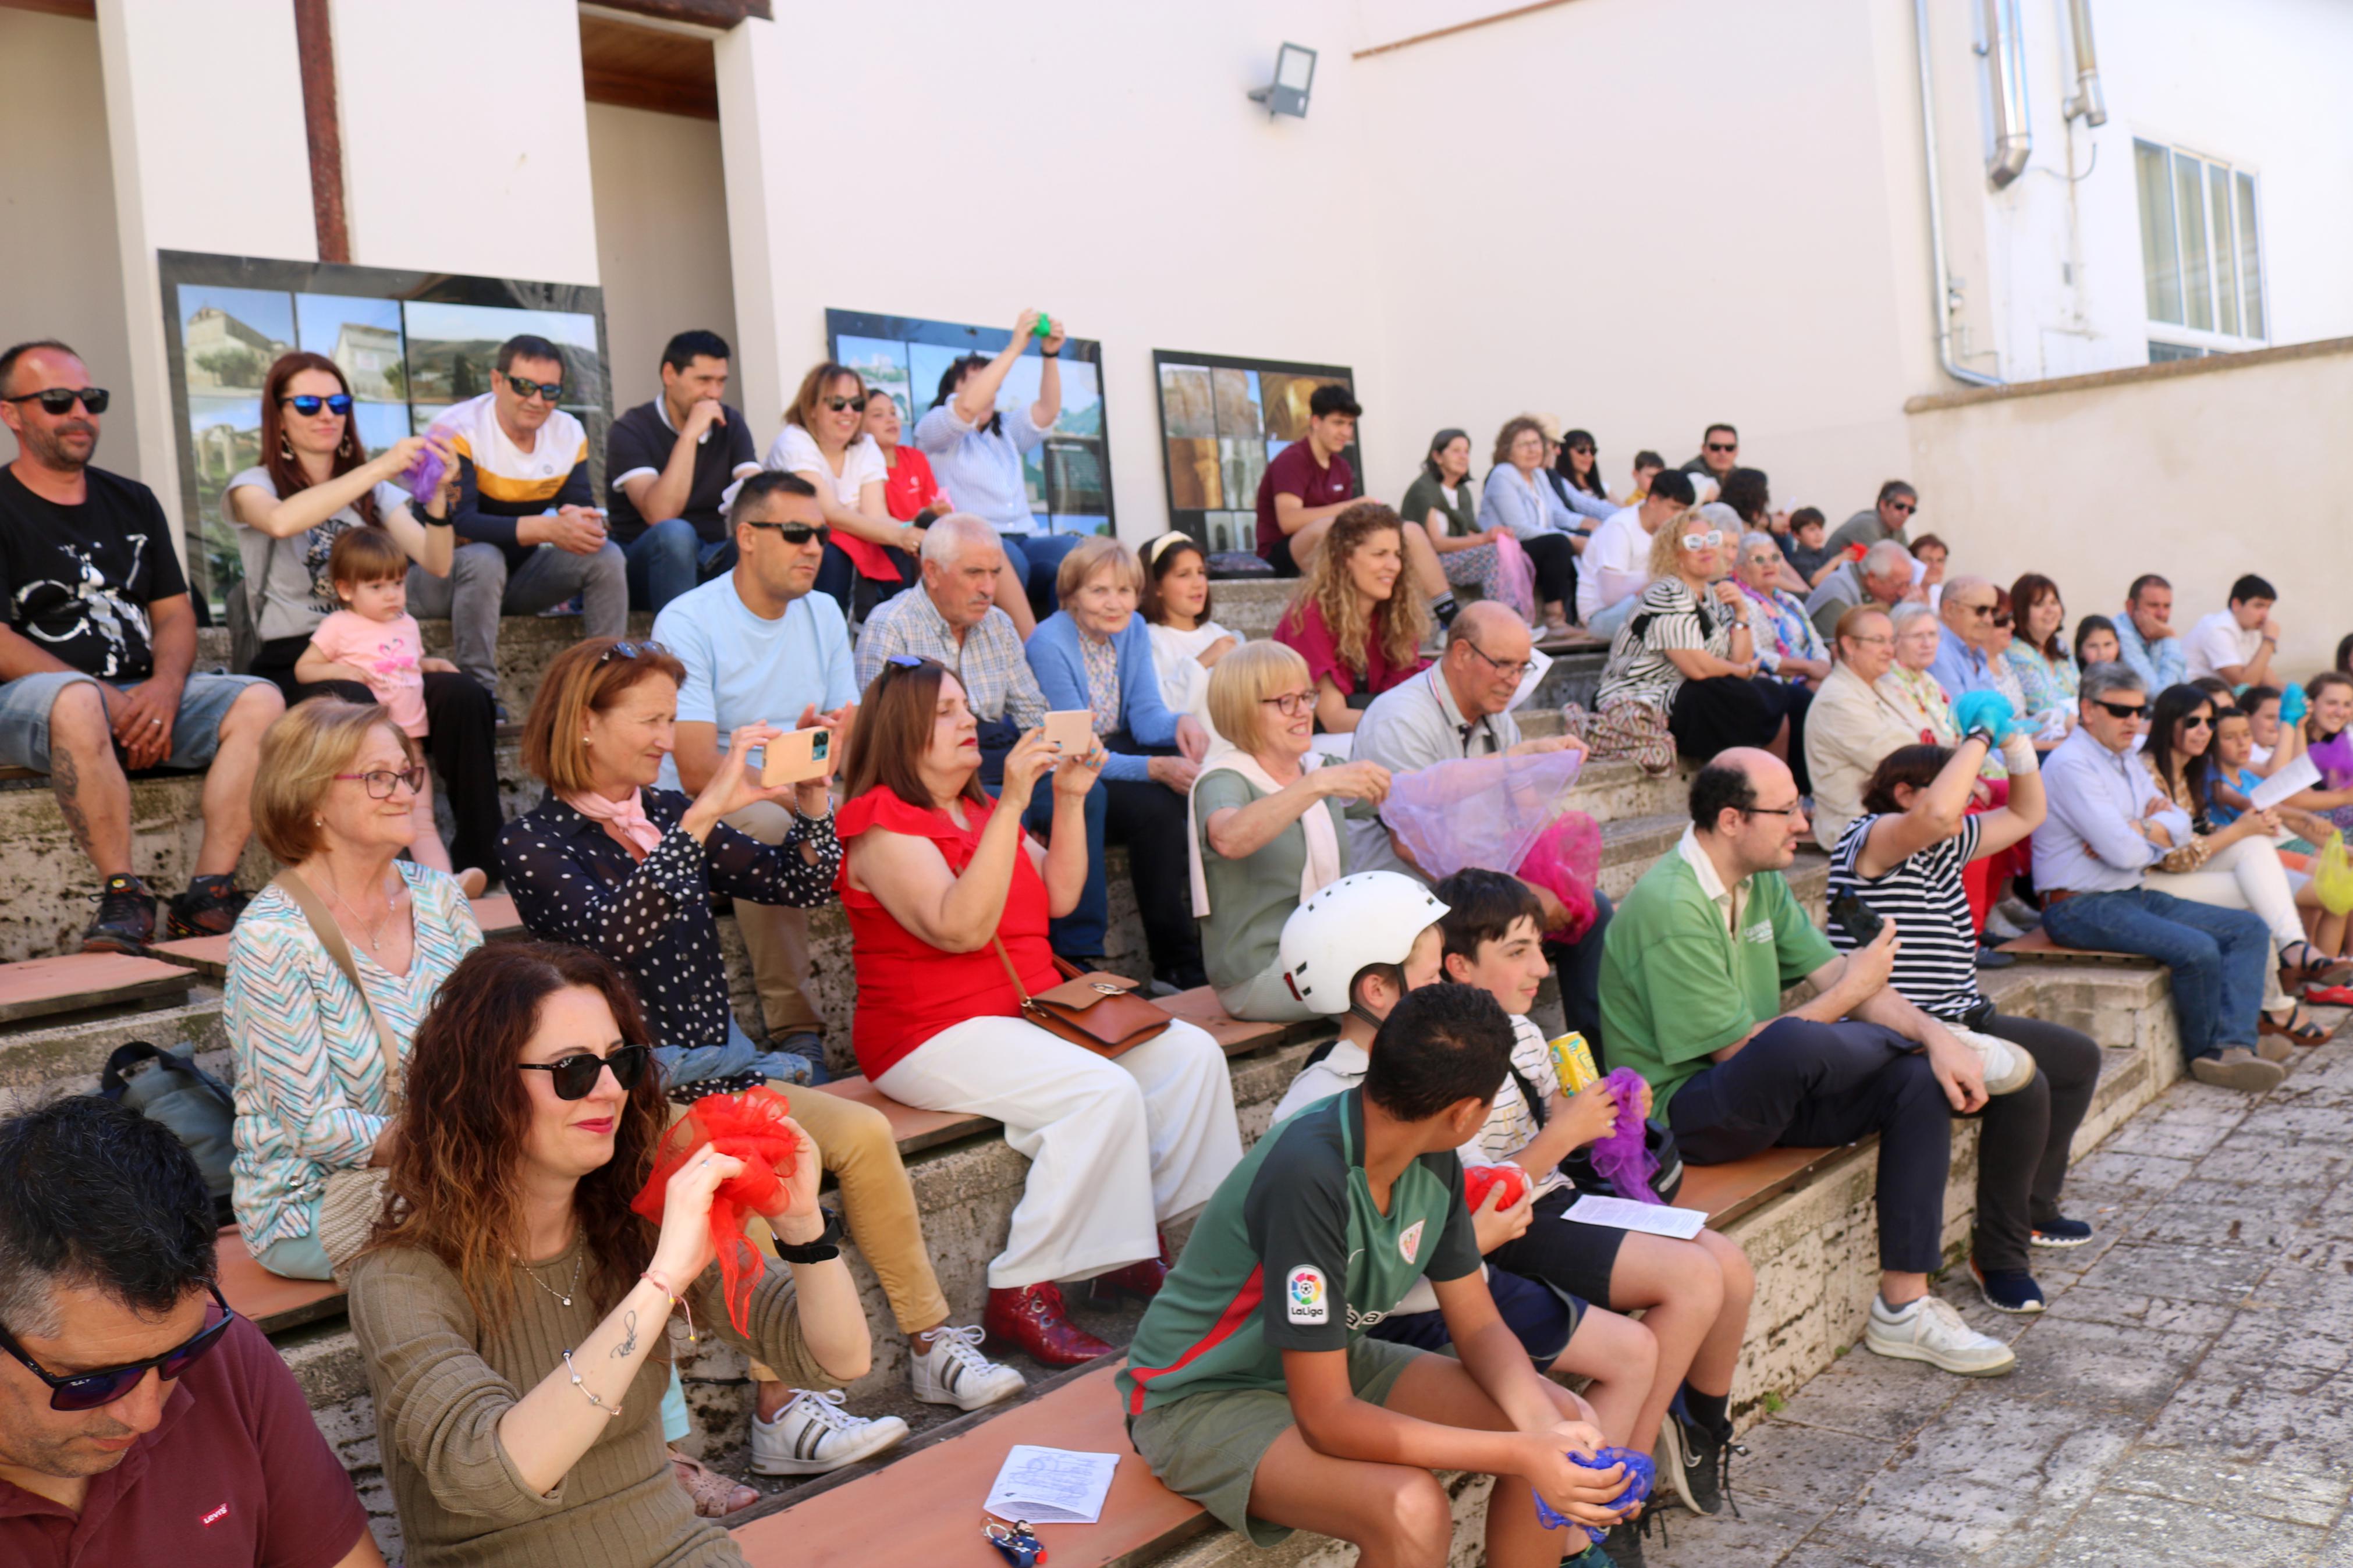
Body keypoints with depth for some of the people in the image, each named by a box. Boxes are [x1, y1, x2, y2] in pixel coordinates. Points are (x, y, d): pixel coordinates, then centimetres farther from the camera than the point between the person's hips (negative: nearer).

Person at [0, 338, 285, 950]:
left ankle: (208, 896, -25)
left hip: (145, 697, 5)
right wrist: (109, 703, -20)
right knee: (76, 701, -40)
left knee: (260, 700, -19)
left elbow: (175, 612, 15)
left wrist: (165, 687, -8)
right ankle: (122, 895, -30)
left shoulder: (133, 502, 19)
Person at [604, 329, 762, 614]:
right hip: (646, 564, -4)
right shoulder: (630, 430, -9)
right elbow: (659, 515, -23)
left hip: (712, 560, 4)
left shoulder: (730, 423, 8)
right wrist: (690, 435, -24)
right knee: (675, 533, -36)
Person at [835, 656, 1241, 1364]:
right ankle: (1021, 1293, -22)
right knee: (1104, 1092, -30)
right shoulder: (882, 826, -11)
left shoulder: (980, 810, 18)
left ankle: (1139, 1248, 0)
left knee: (1191, 1053, -4)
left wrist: (1071, 798, 5)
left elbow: (1060, 897, 15)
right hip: (936, 1035, -9)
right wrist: (1013, 806, -27)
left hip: (1029, 1013, 9)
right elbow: (961, 928, -25)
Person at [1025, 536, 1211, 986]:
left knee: (1189, 764, -20)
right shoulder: (1049, 644, -18)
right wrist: (1156, 769, -34)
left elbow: (1145, 714, 1)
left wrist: (1181, 723, -24)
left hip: (1114, 752, 7)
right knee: (1154, 809, -29)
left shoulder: (1133, 630, 4)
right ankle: (1174, 959, -17)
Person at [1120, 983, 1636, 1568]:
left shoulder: (1432, 1160, -8)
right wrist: (1519, 1455, -33)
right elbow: (1325, 1419, -31)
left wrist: (1541, 1420, -20)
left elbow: (1476, 1322, 1)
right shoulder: (1309, 1175, -34)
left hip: (1333, 1363, 8)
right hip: (1201, 1401, -8)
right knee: (1411, 1508, -32)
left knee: (1556, 1419, -5)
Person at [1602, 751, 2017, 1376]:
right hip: (1683, 1113, -9)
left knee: (1921, 1081, -8)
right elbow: (1739, 1049, -21)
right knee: (1793, 1043, -37)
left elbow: (1838, 972, 7)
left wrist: (1936, 1034, -10)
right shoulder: (1671, 909, -22)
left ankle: (1903, 1308, -4)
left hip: (1768, 1092, 9)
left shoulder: (1761, 884, 7)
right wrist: (1853, 990, -11)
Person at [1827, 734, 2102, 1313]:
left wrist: (2017, 745, 8)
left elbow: (2026, 815, 25)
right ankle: (1999, 1257, -15)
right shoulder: (1869, 839, -15)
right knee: (2023, 1085, -30)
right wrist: (1979, 738, -24)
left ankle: (2033, 1211, 30)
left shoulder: (1946, 846, 14)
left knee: (2078, 1057, 19)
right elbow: (1937, 814, -36)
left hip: (1964, 1021, 11)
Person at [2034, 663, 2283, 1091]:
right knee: (2198, 950, -26)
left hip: (2136, 896, 10)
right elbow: (2126, 853, -20)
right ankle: (2204, 1054, -1)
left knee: (2250, 929, 0)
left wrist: (2136, 831, -12)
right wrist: (2155, 836, 3)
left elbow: (2181, 824, 9)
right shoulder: (2072, 764, -14)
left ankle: (2232, 1049, -16)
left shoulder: (2126, 762, 17)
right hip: (2082, 908, -10)